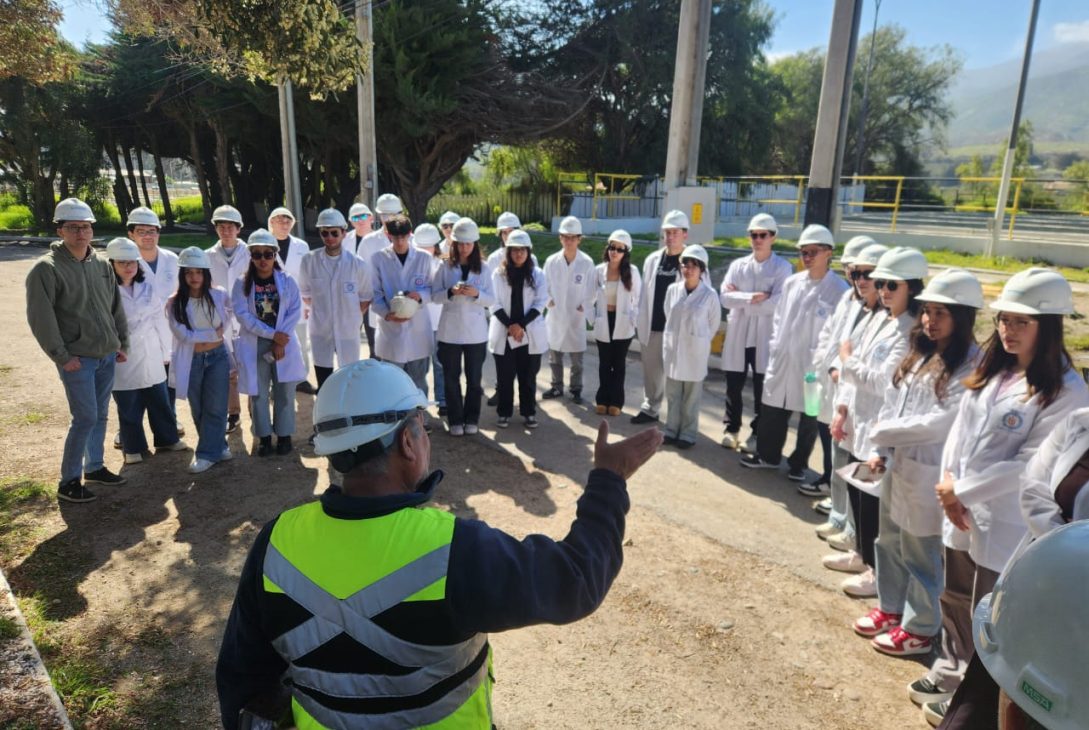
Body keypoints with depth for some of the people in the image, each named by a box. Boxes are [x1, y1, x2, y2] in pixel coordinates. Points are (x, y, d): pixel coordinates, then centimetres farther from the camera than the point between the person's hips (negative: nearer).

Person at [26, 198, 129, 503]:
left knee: (101, 415, 13)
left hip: (107, 356, 6)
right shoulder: (46, 269, -11)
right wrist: (62, 356, -13)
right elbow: (41, 319, -13)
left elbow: (116, 307, 15)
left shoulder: (102, 265, 7)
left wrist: (122, 343, 12)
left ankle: (94, 467, 29)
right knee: (85, 418, -6)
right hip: (77, 359, -6)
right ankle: (68, 481, 8)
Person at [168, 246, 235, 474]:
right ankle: (218, 448, 25)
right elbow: (183, 334, -14)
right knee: (198, 410, 10)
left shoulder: (220, 296, -4)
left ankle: (207, 453, 11)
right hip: (191, 361, 1)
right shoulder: (175, 303, -6)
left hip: (218, 357, 0)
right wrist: (213, 334, -13)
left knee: (216, 407, 0)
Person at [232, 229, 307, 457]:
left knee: (284, 392, 4)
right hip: (254, 346, 0)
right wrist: (272, 334, -16)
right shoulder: (242, 284, 0)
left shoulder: (287, 281, 1)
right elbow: (242, 314, -8)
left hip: (285, 344, 0)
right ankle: (264, 436, 18)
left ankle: (284, 434, 18)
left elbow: (295, 311, -4)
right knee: (258, 393, 5)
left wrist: (280, 341, -13)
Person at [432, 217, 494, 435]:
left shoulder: (483, 268, 2)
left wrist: (476, 293, -18)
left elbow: (491, 299, 0)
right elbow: (434, 296, -1)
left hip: (476, 331, 0)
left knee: (474, 378, 8)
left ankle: (472, 419, 22)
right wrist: (451, 292, -19)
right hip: (450, 331, 0)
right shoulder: (445, 267, 1)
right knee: (451, 377, 6)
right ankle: (455, 420, 18)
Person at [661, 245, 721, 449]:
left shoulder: (709, 294, -12)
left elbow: (714, 323, 1)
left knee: (691, 396, 7)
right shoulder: (672, 289, -3)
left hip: (695, 351, -3)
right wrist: (670, 340, 13)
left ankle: (688, 434, 18)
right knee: (672, 393, 11)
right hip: (673, 348, 3)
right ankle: (671, 430, 24)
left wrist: (699, 341, 10)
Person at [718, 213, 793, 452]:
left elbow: (777, 304, -15)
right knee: (734, 386, 10)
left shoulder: (783, 267, -3)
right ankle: (732, 428, 27)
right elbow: (725, 297, -5)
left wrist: (740, 299, -10)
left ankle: (757, 433, 22)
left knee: (762, 388, 7)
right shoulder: (738, 265, 7)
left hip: (765, 337, -3)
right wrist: (752, 298, -18)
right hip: (738, 335, 3)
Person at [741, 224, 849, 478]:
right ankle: (768, 455, 29)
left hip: (813, 364, -4)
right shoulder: (791, 282, 6)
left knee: (809, 415, 10)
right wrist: (774, 347, 6)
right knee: (772, 410, 11)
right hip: (782, 359, 4)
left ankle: (799, 463, 27)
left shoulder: (839, 289, -9)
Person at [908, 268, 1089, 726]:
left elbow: (1030, 464, -20)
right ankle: (948, 673, 43)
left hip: (1007, 526, -6)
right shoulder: (991, 370, 6)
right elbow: (960, 430, 5)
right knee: (955, 602, 22)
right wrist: (948, 486, -7)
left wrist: (961, 490, -15)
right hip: (961, 514, 6)